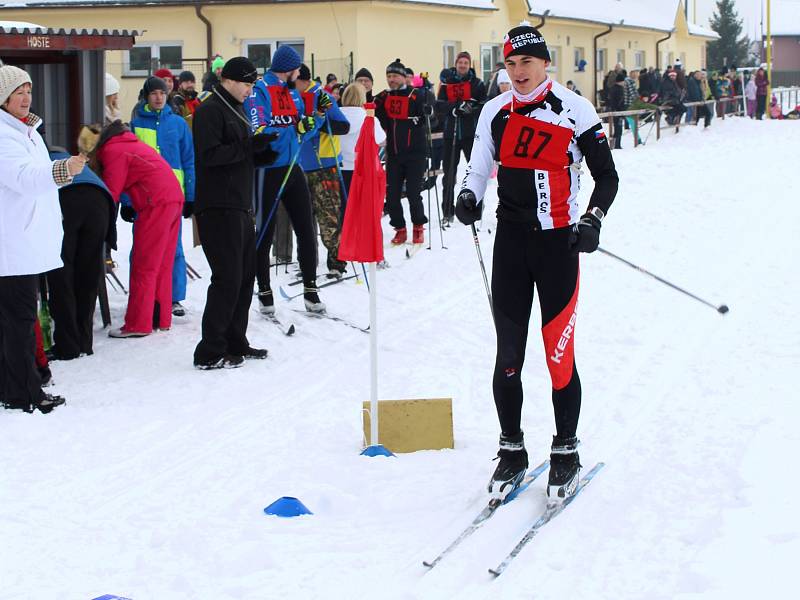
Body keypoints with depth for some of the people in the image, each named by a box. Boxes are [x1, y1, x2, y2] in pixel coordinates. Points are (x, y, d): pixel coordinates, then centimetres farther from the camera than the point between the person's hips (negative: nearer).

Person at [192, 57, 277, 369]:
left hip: (240, 206, 10)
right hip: (218, 207, -10)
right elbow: (209, 155, -22)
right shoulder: (210, 110, -11)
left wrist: (267, 150, 5)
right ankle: (209, 352, -6)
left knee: (245, 275, 13)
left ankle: (235, 343, 23)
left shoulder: (236, 109, 20)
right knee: (228, 277, -10)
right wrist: (250, 145, -20)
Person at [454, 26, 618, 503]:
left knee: (559, 356, -2)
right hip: (511, 243, 3)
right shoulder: (496, 113, 7)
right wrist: (469, 197, -6)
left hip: (558, 244, -3)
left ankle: (566, 454, 13)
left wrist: (593, 219, -17)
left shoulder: (575, 110, -5)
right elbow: (479, 168, 16)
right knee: (508, 356, 3)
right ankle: (512, 452, 17)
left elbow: (607, 177, -1)